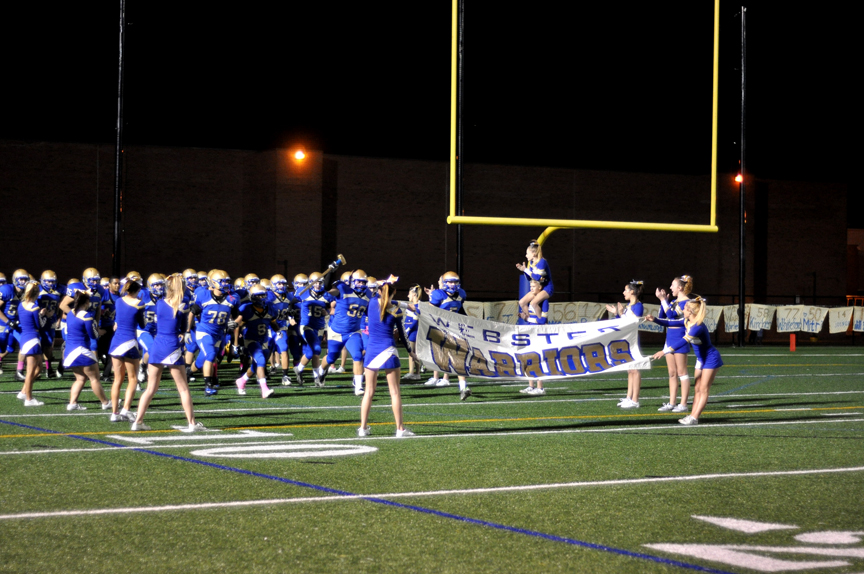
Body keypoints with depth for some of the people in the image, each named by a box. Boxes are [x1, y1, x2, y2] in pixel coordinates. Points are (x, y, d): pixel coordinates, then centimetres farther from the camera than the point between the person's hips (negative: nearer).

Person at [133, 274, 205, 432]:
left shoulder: (159, 303, 3)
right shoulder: (181, 308, -7)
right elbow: (183, 330, 3)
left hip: (157, 346, 4)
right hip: (173, 348, -4)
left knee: (151, 388, 11)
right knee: (183, 389, 5)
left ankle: (138, 422, 8)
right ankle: (192, 423, 6)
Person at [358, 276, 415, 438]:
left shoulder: (372, 302, -3)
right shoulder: (396, 311, -6)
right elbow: (401, 333, 5)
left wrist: (387, 282, 29)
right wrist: (410, 351, 18)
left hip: (371, 350, 3)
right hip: (388, 350, -3)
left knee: (369, 392, 10)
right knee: (394, 392, 2)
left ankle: (363, 427, 11)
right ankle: (400, 429, 2)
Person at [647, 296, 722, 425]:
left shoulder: (698, 327, -29)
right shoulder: (687, 322, -1)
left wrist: (665, 351, -43)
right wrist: (655, 320, -1)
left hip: (711, 359, -10)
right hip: (701, 359, 10)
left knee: (703, 390, -6)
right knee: (697, 389, 7)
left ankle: (694, 418, -9)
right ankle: (692, 416, 7)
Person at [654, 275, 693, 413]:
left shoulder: (686, 302, -11)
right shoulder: (673, 301, 14)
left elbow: (671, 314, -21)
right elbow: (661, 316, 13)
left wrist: (663, 300, -15)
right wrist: (664, 300, 7)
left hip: (680, 338, -9)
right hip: (670, 338, 9)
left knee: (681, 372, -4)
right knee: (672, 373, 10)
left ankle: (683, 404, -1)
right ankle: (671, 403, 14)